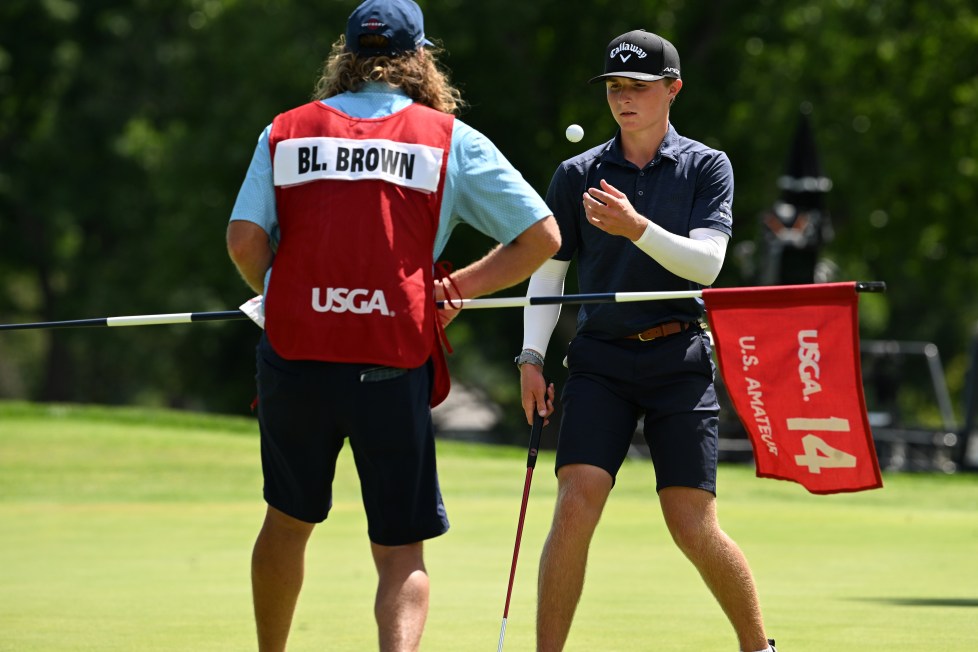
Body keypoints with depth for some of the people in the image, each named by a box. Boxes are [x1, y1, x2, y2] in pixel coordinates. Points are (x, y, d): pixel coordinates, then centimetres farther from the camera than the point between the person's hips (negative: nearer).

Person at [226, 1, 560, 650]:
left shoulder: (285, 132, 8)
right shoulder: (450, 139, 5)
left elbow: (245, 239, -3)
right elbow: (542, 235, 2)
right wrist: (460, 287, 10)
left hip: (295, 356, 2)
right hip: (394, 366, -2)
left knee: (288, 523, 23)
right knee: (401, 552, 2)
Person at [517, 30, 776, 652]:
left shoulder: (707, 167, 4)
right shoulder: (578, 174, 9)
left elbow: (706, 262, -9)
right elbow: (548, 269, 14)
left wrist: (636, 228, -23)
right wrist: (532, 356, 2)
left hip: (679, 358, -1)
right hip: (601, 359, 1)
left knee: (693, 526, -5)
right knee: (576, 503, -16)